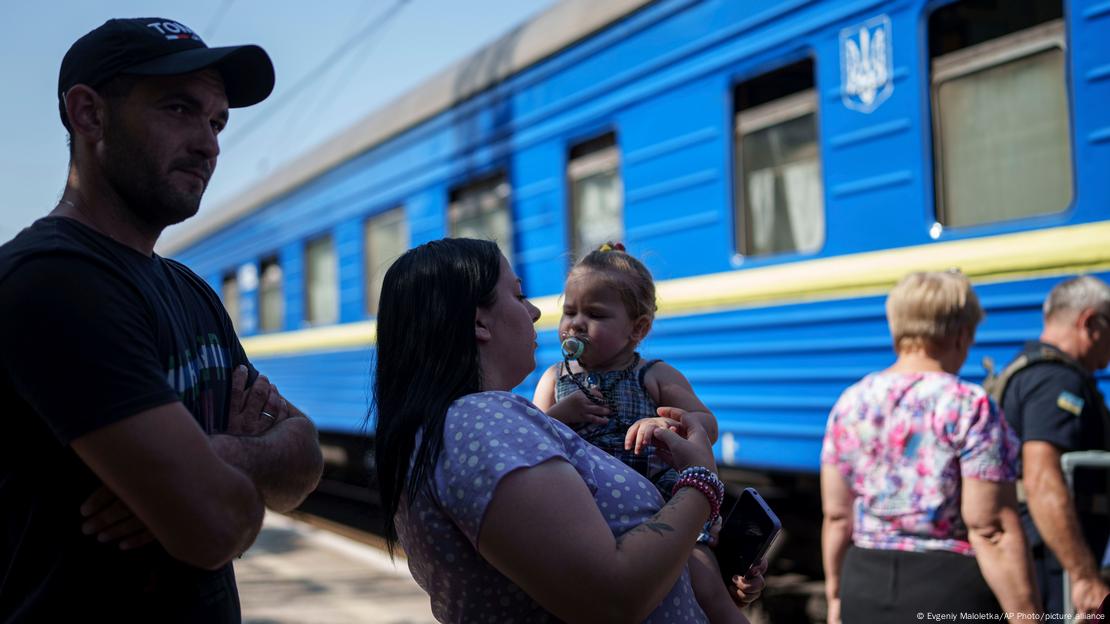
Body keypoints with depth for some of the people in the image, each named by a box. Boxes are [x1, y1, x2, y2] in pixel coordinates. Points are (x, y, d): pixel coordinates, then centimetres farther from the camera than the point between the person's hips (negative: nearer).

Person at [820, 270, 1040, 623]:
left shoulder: (850, 404, 4)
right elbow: (991, 530, -15)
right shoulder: (969, 408, -11)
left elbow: (836, 516, 8)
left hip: (864, 588, 5)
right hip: (951, 593, -5)